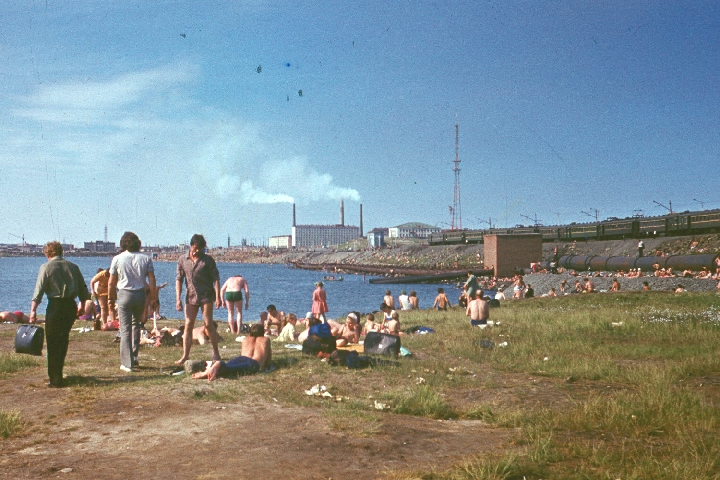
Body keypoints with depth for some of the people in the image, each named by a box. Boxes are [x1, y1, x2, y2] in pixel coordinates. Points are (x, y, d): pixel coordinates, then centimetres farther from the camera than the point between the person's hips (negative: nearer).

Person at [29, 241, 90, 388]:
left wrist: (33, 310, -12)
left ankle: (55, 380, 4)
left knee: (53, 343, 3)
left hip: (55, 305, -5)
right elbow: (83, 290, 12)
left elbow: (39, 290, -11)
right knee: (63, 340, 18)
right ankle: (57, 374, 29)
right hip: (71, 305, 5)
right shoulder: (73, 266, 10)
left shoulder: (46, 267, -3)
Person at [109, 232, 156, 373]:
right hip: (140, 294, 2)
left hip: (124, 294, -2)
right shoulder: (146, 259, 1)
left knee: (125, 329, 1)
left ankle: (127, 363, 0)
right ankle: (134, 357, 24)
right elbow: (152, 281, -1)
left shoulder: (117, 259, -2)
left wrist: (111, 297, 15)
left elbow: (111, 283, 1)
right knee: (136, 324, 21)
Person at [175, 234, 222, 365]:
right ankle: (185, 355, 4)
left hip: (206, 296, -2)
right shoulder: (182, 260, 4)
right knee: (188, 325, -1)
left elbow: (215, 278, -3)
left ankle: (216, 352, 12)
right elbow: (179, 279, 6)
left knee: (208, 324, -2)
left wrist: (218, 297, -11)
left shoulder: (207, 260, -3)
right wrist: (178, 298, -2)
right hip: (191, 296, 2)